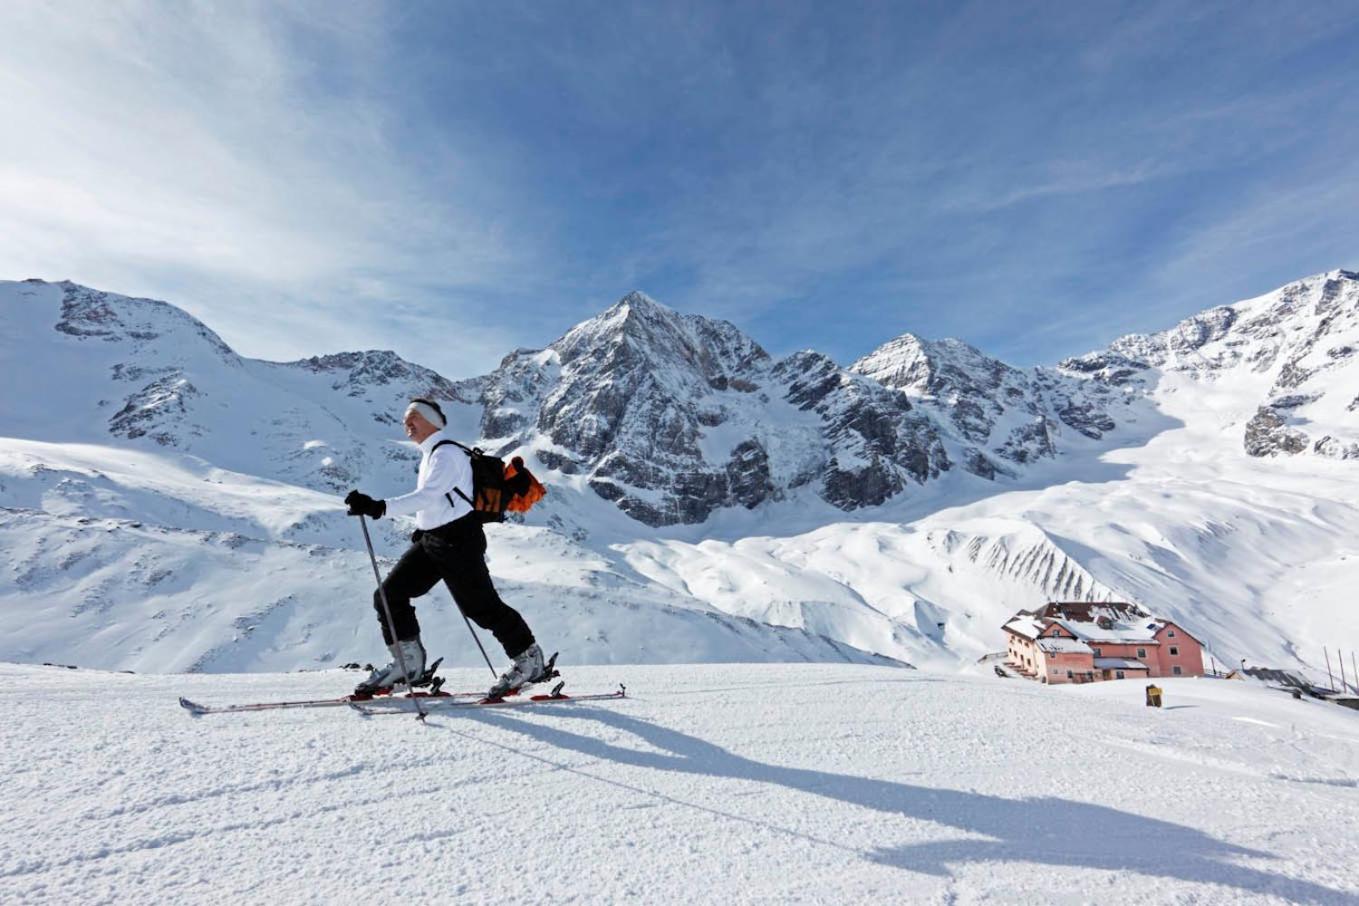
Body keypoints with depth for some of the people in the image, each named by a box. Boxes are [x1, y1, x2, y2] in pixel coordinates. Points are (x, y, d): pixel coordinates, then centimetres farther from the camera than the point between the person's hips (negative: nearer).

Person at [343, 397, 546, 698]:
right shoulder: (430, 455, 17)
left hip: (457, 541, -10)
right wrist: (425, 527, 18)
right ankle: (408, 662, 16)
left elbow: (427, 496, -29)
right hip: (430, 540, 10)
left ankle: (527, 657, 14)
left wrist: (379, 507, -36)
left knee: (481, 606, -3)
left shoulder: (446, 453, -14)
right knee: (389, 595, 4)